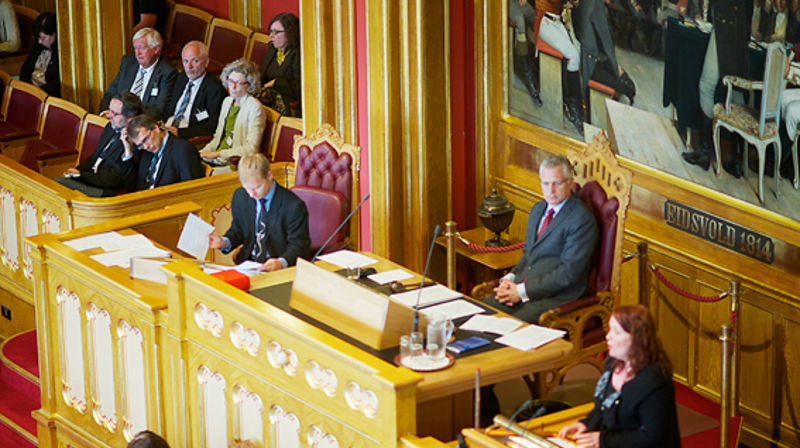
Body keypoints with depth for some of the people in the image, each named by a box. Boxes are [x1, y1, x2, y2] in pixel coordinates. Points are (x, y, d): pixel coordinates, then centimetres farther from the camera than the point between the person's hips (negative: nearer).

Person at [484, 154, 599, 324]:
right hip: (522, 287, 8)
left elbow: (568, 272, -16)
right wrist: (509, 278, 3)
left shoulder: (582, 219, -11)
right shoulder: (538, 209, 18)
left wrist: (522, 291, -16)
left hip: (557, 297, -8)